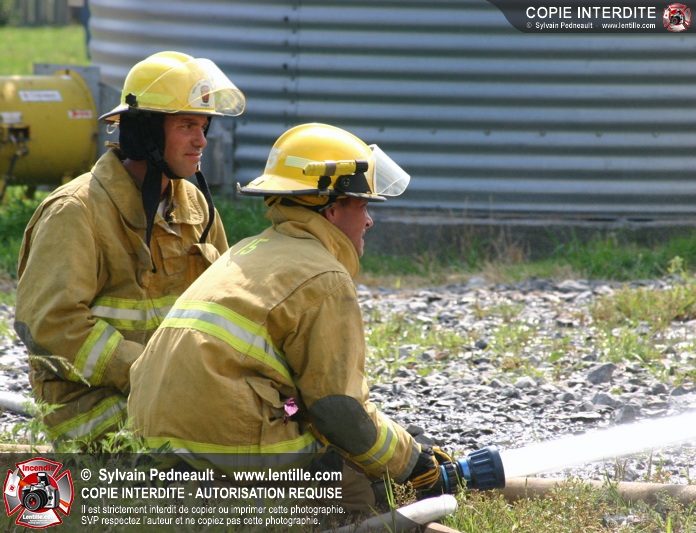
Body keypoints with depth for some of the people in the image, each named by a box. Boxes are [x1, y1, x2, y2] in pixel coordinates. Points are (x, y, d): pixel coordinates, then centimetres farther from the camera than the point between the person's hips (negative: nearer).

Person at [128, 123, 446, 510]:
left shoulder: (248, 253, 22)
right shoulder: (324, 281, -7)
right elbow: (339, 408, -9)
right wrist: (413, 461, 6)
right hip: (237, 450, -9)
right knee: (367, 491, 2)